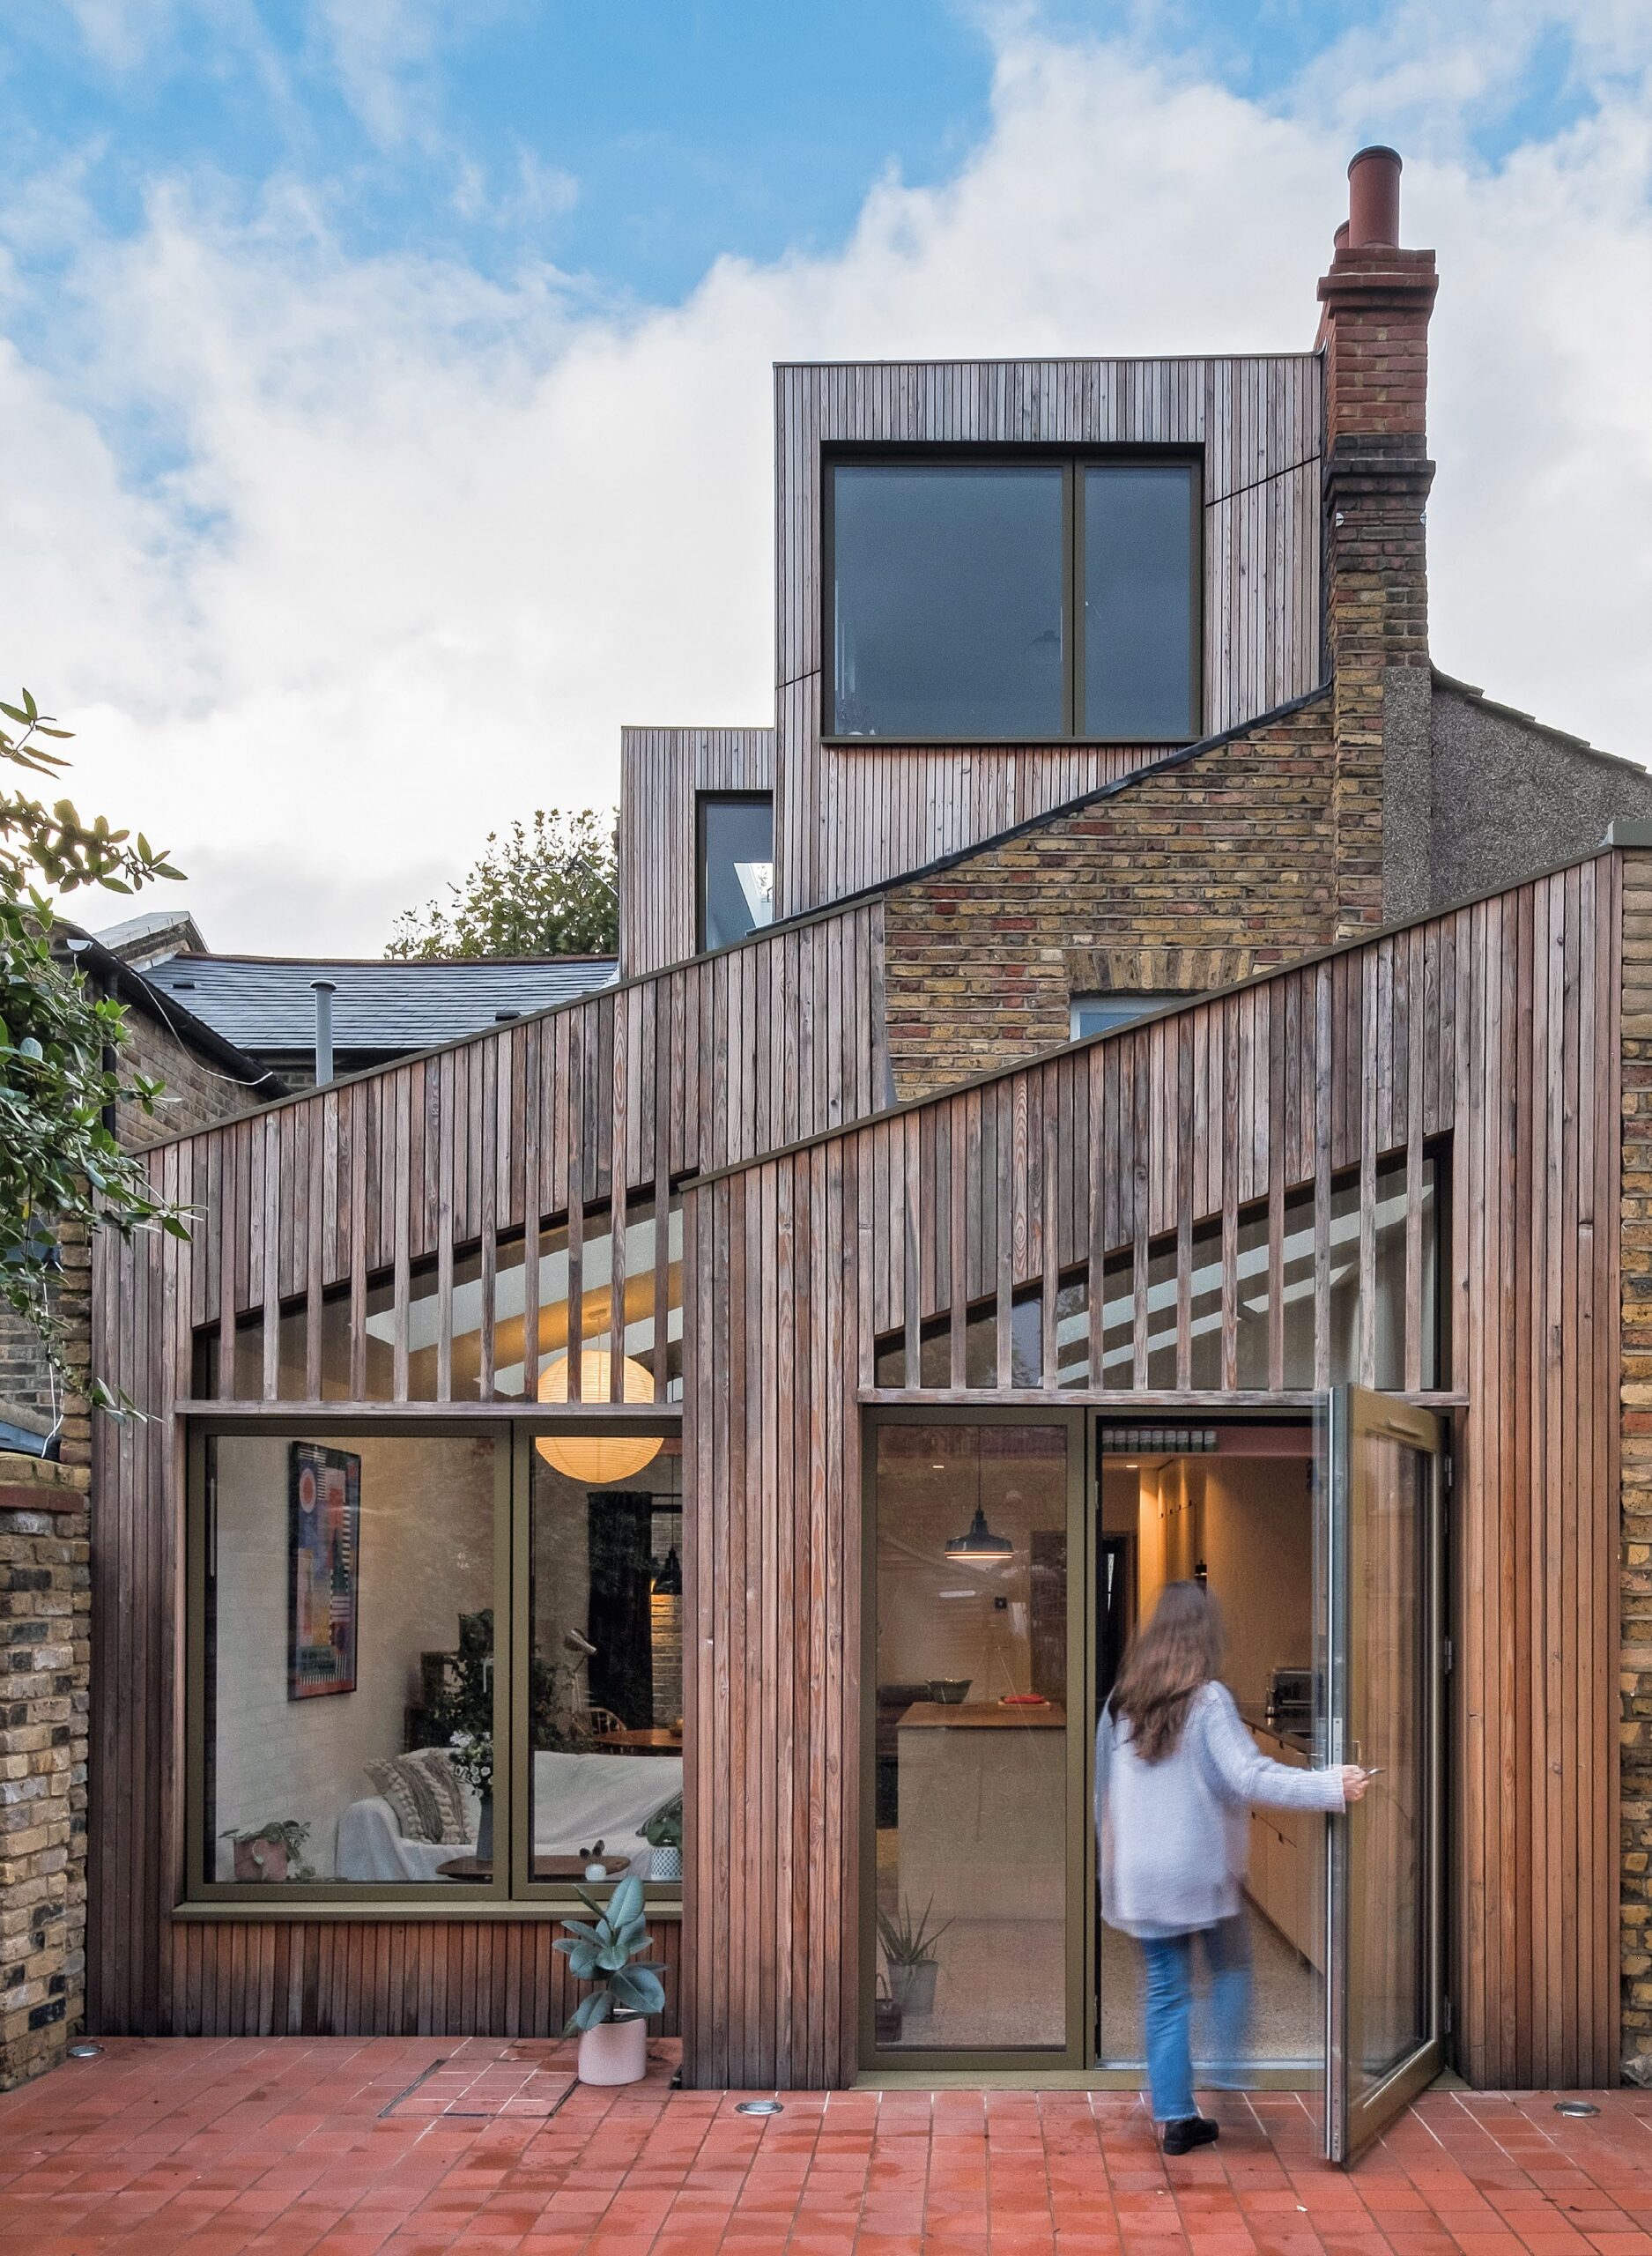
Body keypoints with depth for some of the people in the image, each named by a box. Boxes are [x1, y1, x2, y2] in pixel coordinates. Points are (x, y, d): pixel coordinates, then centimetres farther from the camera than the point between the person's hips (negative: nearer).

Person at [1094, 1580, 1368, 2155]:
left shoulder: (1122, 1702, 3)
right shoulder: (1207, 1701, -14)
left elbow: (1105, 1791, 10)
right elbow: (1250, 1777, -22)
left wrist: (1114, 1859, 21)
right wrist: (1333, 1786, -22)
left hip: (1141, 1871, 4)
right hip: (1201, 1866, -4)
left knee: (1165, 1992, 9)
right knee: (1231, 1969, 17)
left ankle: (1175, 2115, 10)